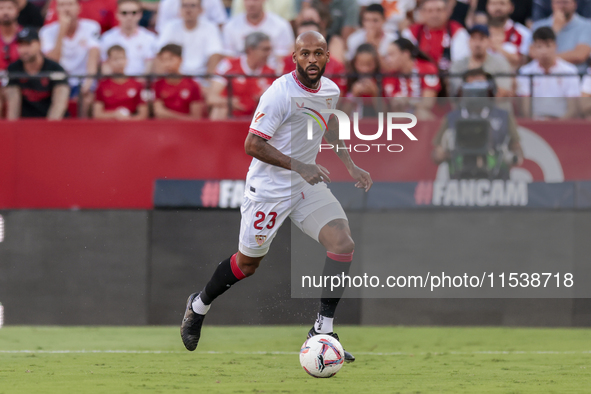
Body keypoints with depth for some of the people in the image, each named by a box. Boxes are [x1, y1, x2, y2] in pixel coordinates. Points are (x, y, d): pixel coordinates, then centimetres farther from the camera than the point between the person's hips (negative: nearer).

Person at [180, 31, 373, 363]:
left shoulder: (330, 90, 2)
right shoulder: (280, 93, -21)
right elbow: (253, 145, -22)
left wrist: (350, 166, 16)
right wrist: (300, 167, -27)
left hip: (308, 185, 6)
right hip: (269, 187, -6)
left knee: (343, 242, -14)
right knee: (248, 263, 6)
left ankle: (323, 330, -9)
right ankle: (199, 306, 36)